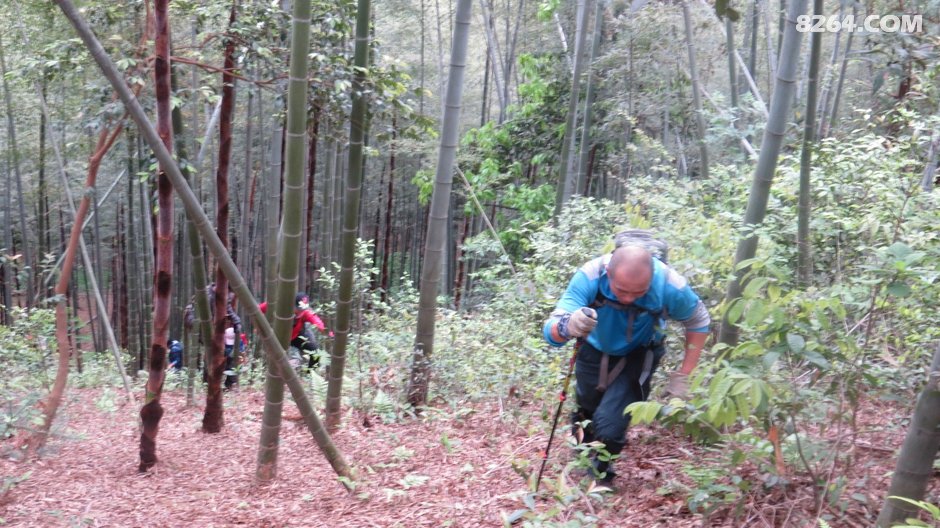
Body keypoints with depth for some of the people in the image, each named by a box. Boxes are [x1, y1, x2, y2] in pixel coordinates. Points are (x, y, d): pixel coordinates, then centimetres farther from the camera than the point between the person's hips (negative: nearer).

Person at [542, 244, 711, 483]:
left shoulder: (670, 286, -35)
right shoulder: (589, 276, -38)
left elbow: (698, 322, -14)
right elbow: (550, 331, -43)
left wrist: (683, 376, -15)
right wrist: (567, 327, -66)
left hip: (637, 356, -1)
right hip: (594, 350, 1)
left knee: (609, 424, -15)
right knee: (587, 409, 24)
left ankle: (601, 468, 20)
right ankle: (583, 446, 61)